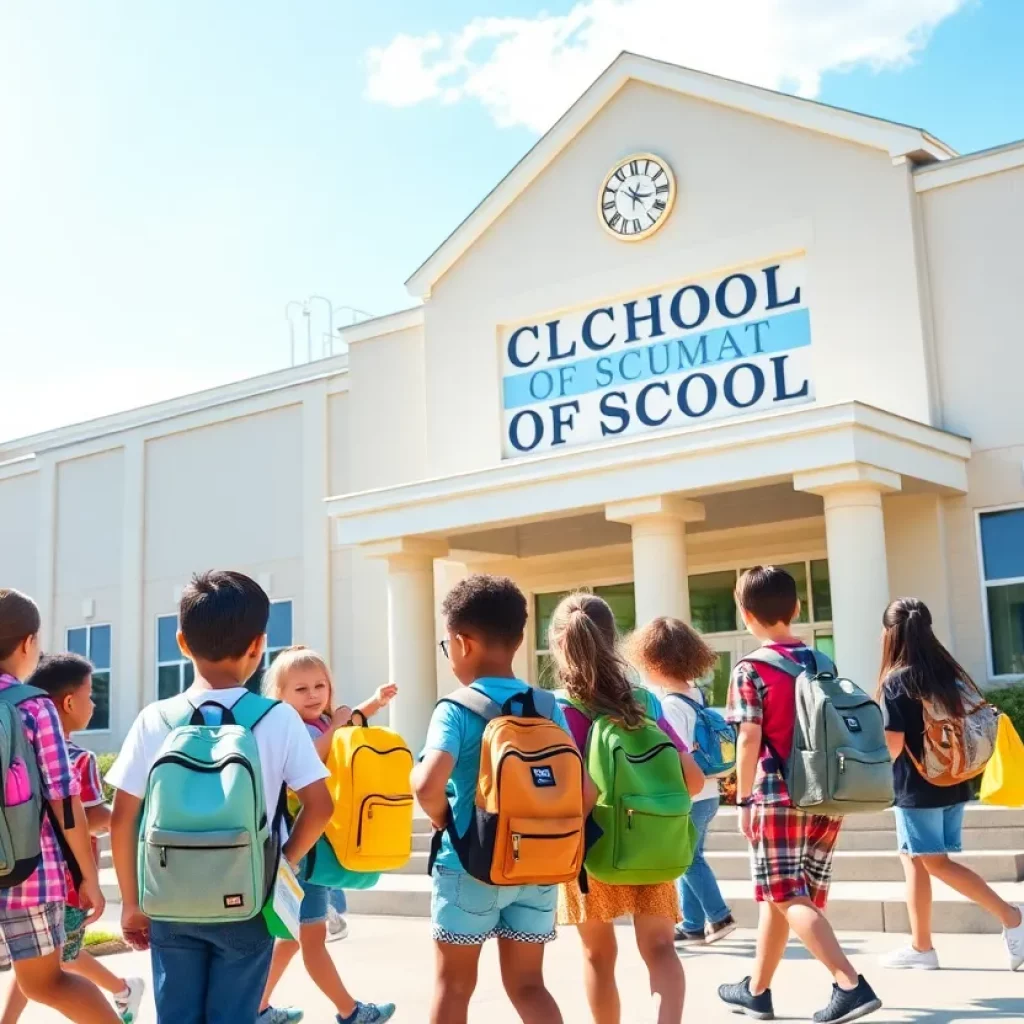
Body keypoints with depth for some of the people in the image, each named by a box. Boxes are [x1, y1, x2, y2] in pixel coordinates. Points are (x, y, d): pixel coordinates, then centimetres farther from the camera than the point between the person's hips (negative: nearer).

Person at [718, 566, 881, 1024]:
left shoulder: (750, 670, -7)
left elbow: (750, 738, -13)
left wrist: (743, 800, -6)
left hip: (779, 797, -6)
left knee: (789, 898, -2)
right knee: (778, 896, 16)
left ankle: (851, 984, -16)